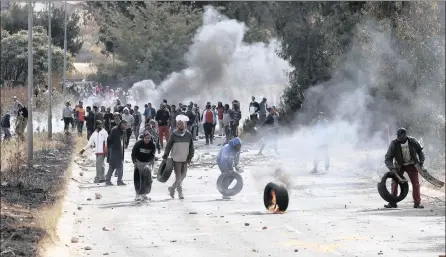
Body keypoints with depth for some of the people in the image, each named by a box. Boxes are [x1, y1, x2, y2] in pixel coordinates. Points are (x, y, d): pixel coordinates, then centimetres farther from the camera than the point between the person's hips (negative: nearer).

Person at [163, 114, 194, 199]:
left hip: (185, 159, 4)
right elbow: (168, 145, -3)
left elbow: (191, 147, 5)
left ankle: (172, 188, 28)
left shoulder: (188, 134, -1)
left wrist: (190, 157, -1)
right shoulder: (174, 134, -8)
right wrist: (165, 156, -5)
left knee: (183, 175, 11)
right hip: (176, 159, -4)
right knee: (178, 176, -2)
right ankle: (180, 192, 3)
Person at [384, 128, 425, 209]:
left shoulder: (412, 141, -21)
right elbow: (387, 159, -25)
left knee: (415, 183, -6)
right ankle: (392, 202, 4)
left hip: (411, 165, 0)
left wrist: (421, 163, -7)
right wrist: (392, 168, -39)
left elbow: (420, 151, -1)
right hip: (399, 165, 0)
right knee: (394, 182, -6)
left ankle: (417, 203, 3)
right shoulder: (394, 144, -26)